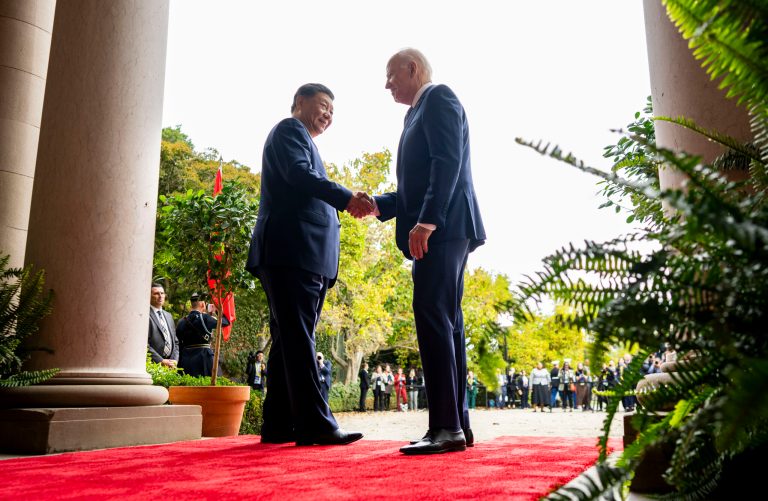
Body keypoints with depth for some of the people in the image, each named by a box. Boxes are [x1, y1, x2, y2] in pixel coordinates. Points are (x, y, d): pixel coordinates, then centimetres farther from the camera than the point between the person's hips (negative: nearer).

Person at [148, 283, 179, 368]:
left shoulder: (168, 316, 18)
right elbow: (144, 344, -12)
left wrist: (174, 360, 3)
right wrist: (161, 361, -13)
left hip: (170, 365, 6)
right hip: (153, 364, -6)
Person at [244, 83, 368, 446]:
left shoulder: (304, 141, 33)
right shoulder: (289, 130, 4)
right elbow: (299, 175, -15)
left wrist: (346, 204, 12)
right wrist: (347, 197, -23)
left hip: (309, 257, 10)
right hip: (292, 251, -10)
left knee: (290, 341, 7)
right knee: (298, 339, -12)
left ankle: (280, 425, 11)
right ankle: (315, 424, -13)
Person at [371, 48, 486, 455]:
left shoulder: (438, 97, 1)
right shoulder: (417, 114, 27)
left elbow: (448, 162, -15)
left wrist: (427, 220, -24)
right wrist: (378, 205, 11)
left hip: (444, 227, -10)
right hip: (436, 232, 10)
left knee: (432, 317, -15)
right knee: (444, 322, 7)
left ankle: (446, 426, -12)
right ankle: (457, 423, 11)